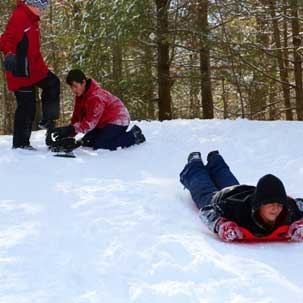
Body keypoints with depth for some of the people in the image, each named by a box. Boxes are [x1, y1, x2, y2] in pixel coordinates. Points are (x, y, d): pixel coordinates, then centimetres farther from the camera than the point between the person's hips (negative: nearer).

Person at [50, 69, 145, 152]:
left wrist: (71, 129, -44)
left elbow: (90, 122, -34)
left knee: (98, 145, -21)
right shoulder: (80, 95, -1)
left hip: (118, 120, -10)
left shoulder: (96, 97, -31)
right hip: (103, 122, 10)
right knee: (87, 142, 3)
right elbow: (77, 117, -1)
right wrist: (69, 136, -12)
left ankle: (133, 137, -7)